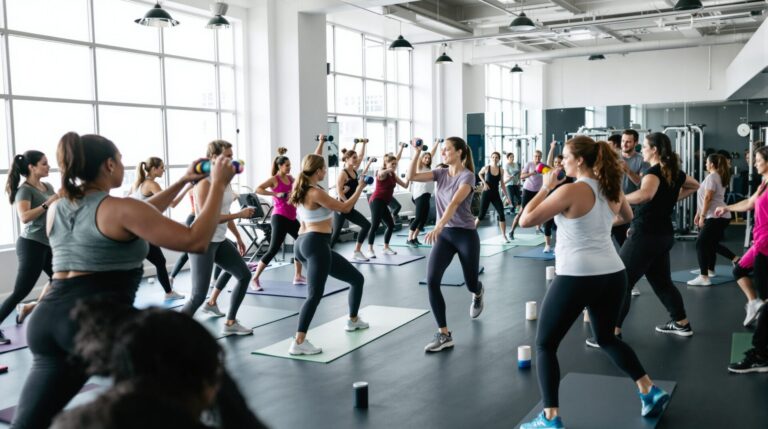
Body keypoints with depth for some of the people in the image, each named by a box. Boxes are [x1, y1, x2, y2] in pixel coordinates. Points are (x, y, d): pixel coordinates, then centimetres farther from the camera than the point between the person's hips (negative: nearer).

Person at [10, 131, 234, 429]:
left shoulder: (56, 210, 17)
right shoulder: (119, 208, -6)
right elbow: (196, 241, -10)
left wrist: (182, 182, 28)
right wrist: (218, 185, -1)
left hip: (45, 320, 7)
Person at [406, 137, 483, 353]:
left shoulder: (467, 176, -14)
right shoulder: (441, 173, 4)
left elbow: (454, 203, -29)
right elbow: (411, 177, -4)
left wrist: (438, 226, -41)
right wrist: (417, 153, -12)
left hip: (466, 234, -4)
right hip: (445, 235, 5)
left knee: (471, 284, 12)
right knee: (431, 281, -14)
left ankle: (478, 294, 54)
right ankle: (444, 335, -8)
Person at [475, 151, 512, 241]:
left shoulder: (501, 170, 0)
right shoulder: (486, 168, -7)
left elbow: (502, 184, 8)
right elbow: (480, 174, 15)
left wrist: (507, 196, 5)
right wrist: (484, 183, -2)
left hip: (496, 195, 2)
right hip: (486, 194, -2)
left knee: (501, 214, -8)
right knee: (481, 215, 0)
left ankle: (504, 236, 1)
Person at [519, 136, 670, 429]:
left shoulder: (571, 190, -13)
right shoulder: (612, 189, 8)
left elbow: (526, 220, -12)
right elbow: (627, 217, 30)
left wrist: (545, 188, -2)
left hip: (577, 277, -7)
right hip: (613, 274, 7)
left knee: (545, 345, 6)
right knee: (607, 338, 29)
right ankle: (650, 391, 27)